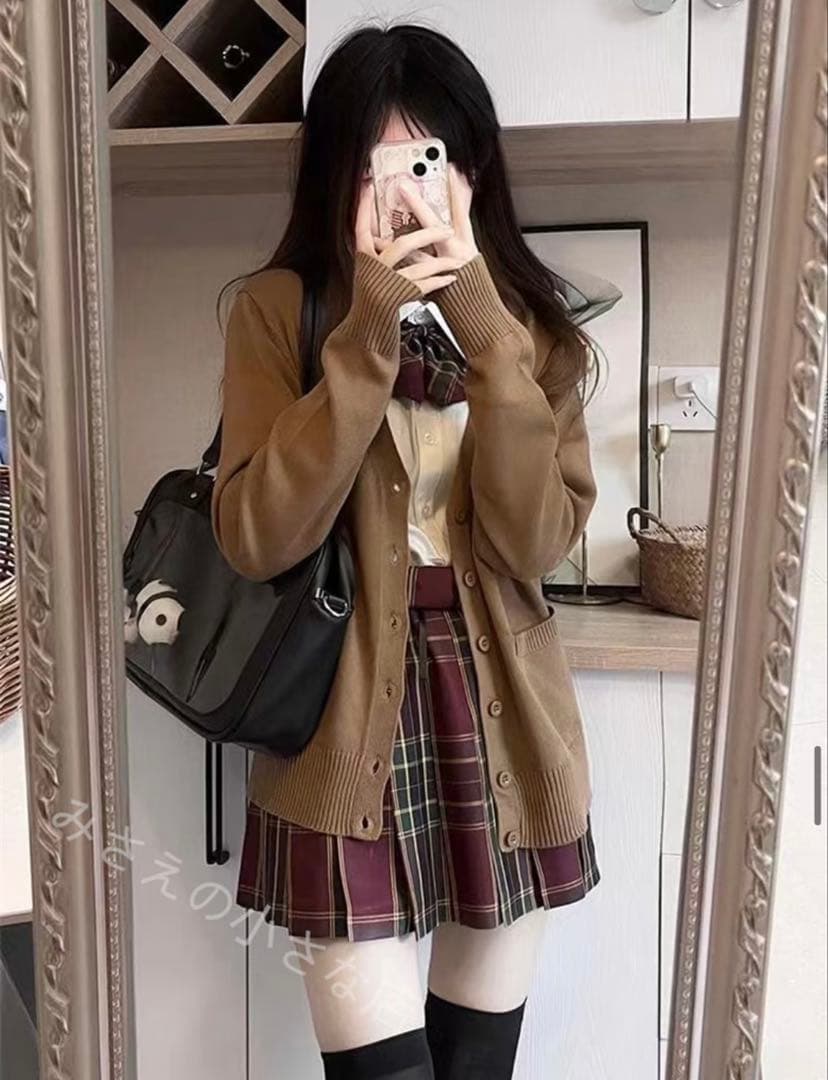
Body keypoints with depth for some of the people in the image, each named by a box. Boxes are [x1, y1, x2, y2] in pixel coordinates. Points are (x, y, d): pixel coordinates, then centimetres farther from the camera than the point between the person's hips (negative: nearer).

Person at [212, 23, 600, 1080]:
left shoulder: (532, 321, 2)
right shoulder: (279, 309, -4)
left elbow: (537, 543, -11)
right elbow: (255, 539, -16)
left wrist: (486, 331, -19)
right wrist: (367, 335, -22)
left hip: (501, 728, 3)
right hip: (348, 735, -2)